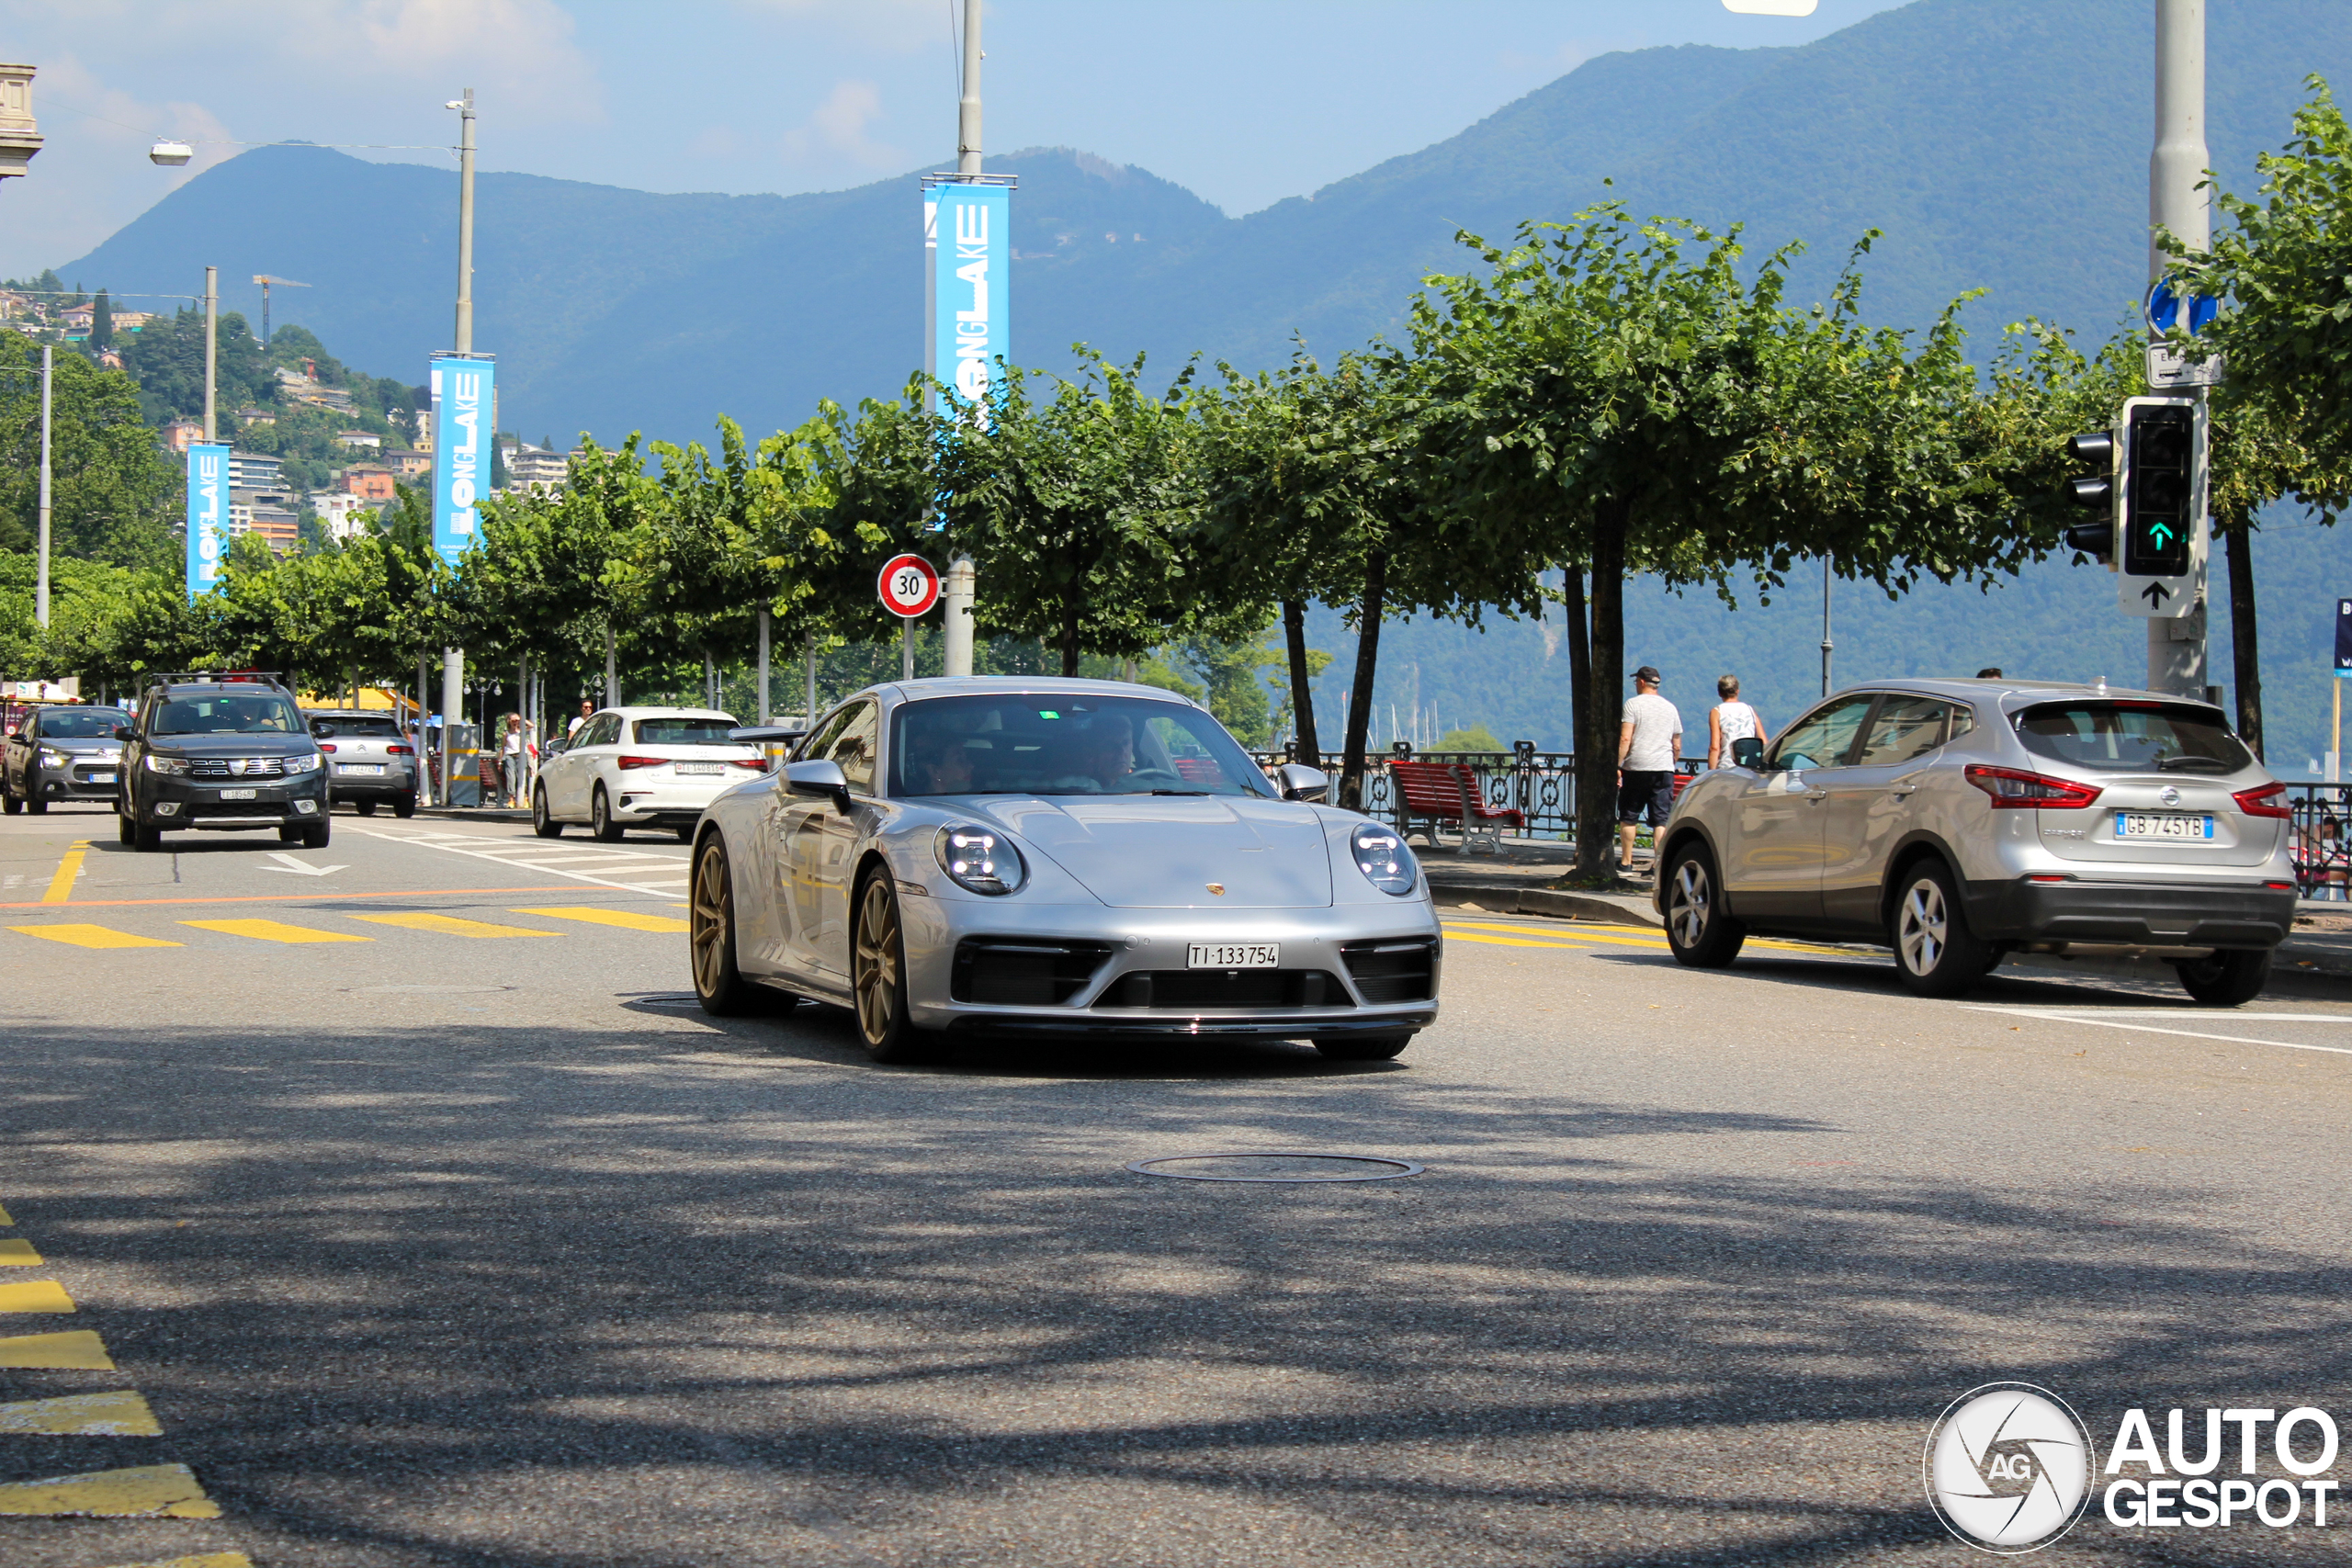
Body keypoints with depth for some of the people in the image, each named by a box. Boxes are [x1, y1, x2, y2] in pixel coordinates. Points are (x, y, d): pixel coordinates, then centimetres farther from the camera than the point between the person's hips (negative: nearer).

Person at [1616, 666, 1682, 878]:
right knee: (1661, 820, 0)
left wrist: (1617, 766, -10)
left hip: (1636, 767, -3)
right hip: (1664, 769, 3)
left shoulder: (1633, 705, -2)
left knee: (1628, 817, 8)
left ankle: (1626, 861, 11)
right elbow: (1677, 746, 16)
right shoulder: (1670, 708, 13)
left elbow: (1625, 738, -11)